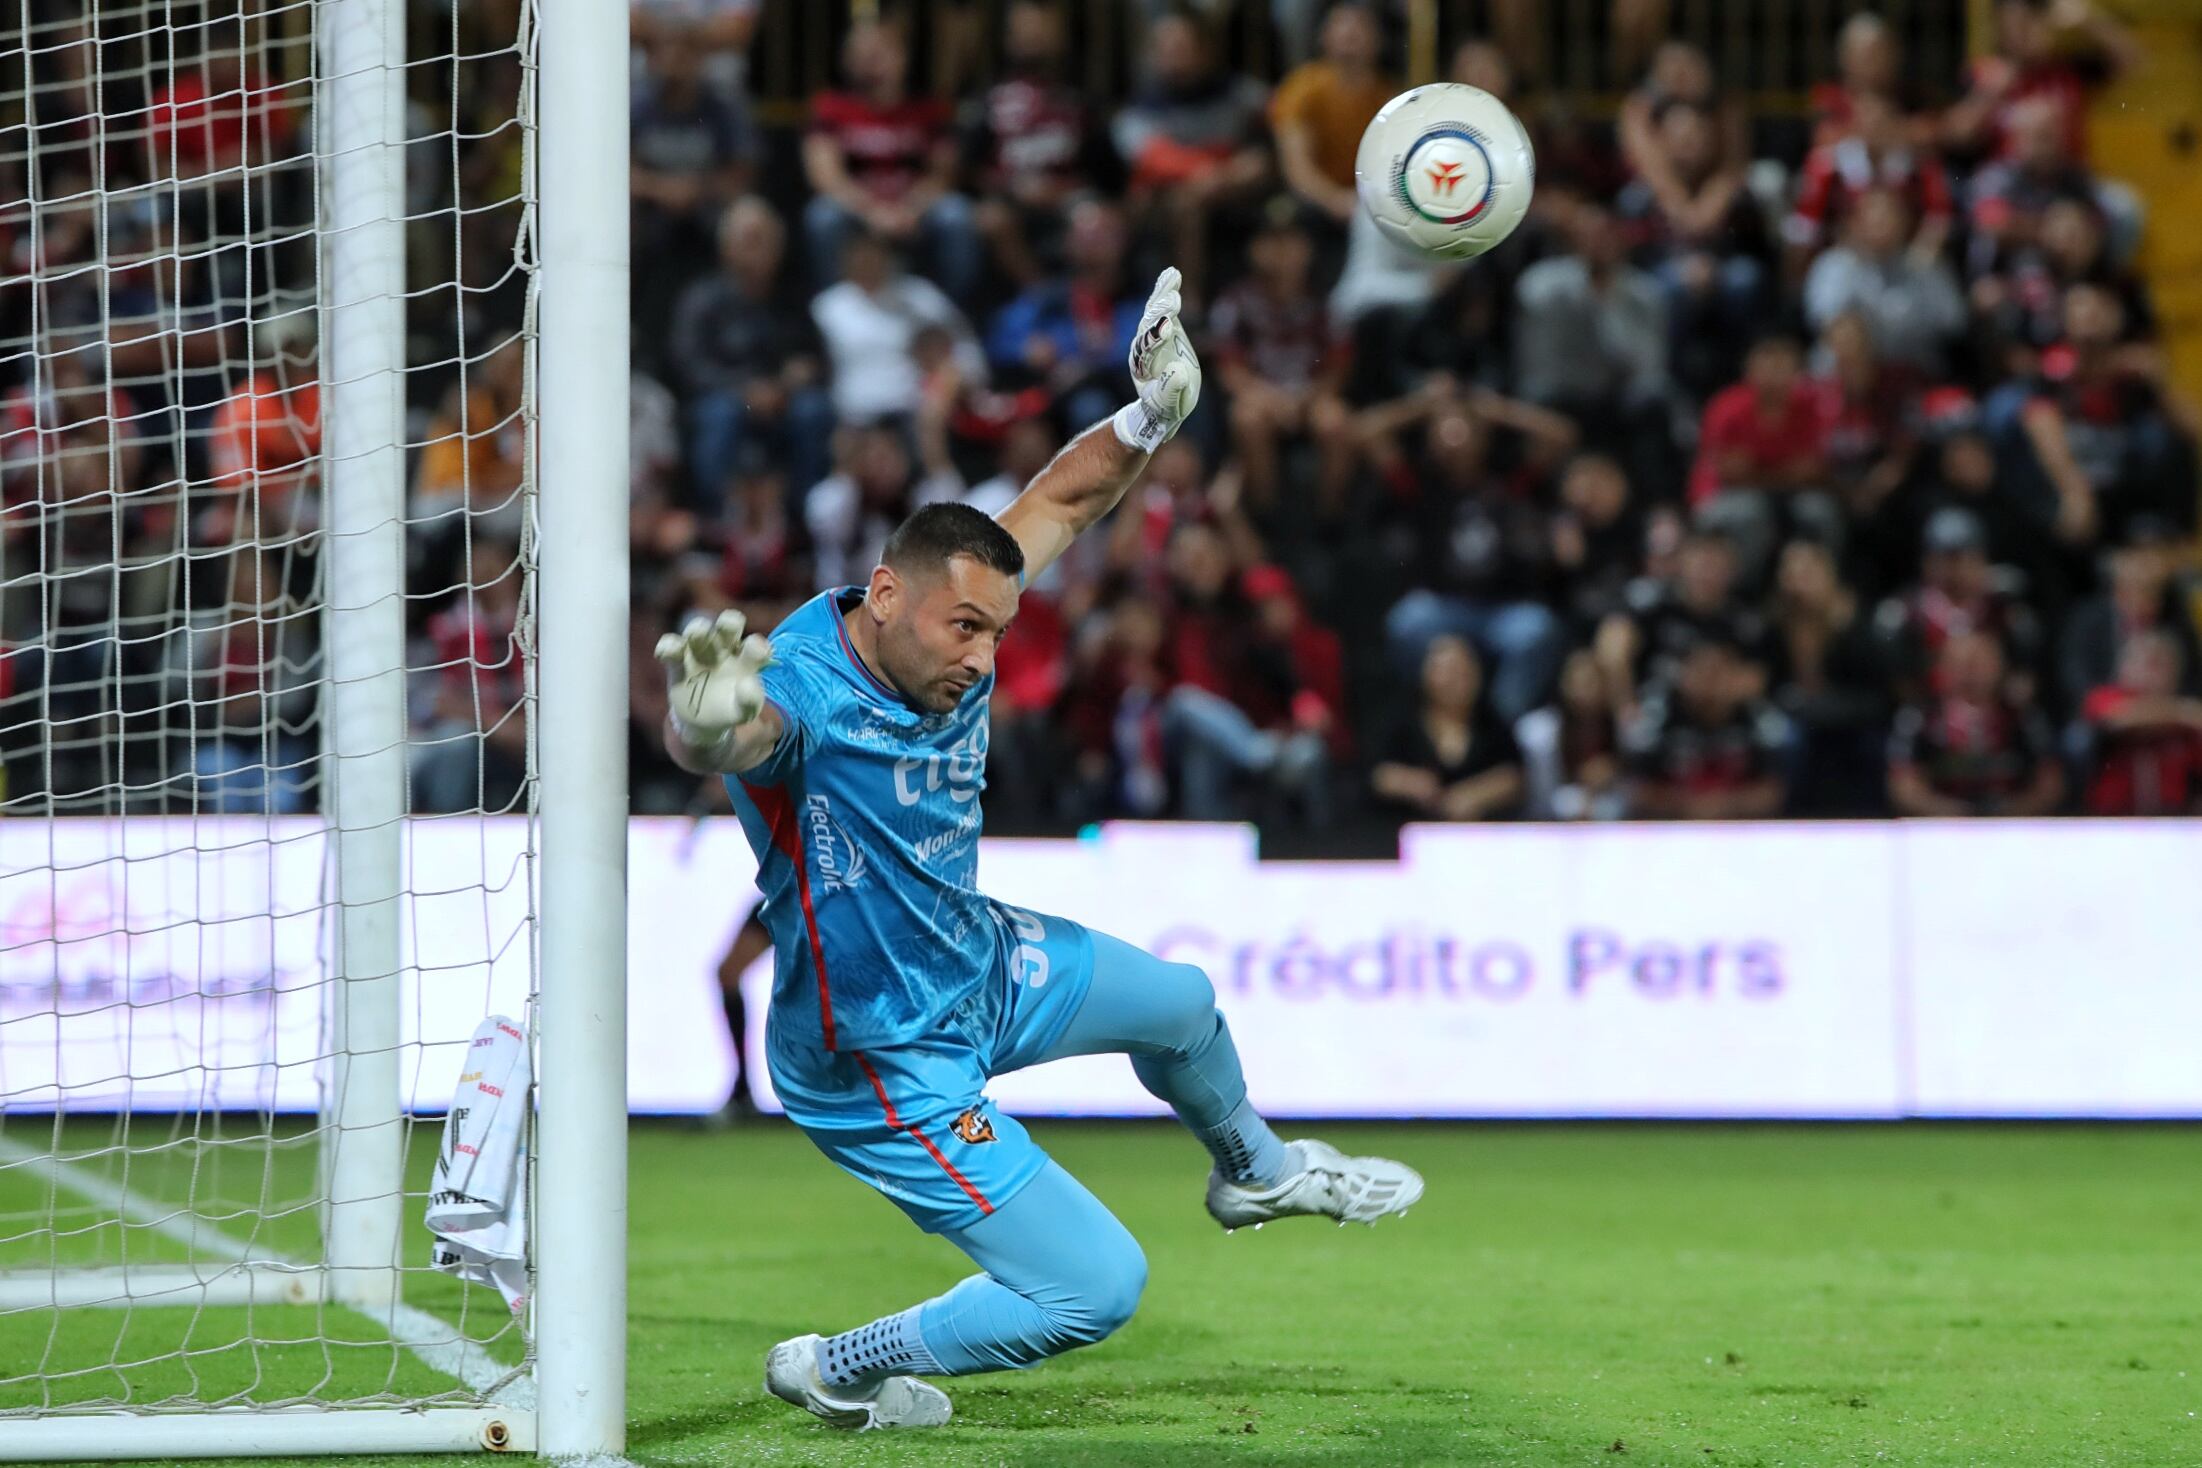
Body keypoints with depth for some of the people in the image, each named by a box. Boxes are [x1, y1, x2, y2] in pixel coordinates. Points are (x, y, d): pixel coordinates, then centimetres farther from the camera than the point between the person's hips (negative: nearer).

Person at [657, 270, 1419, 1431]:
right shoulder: (803, 691, -37)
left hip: (978, 967, 9)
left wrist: (1151, 411, -12)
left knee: (1177, 1004, 31)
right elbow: (725, 738, -61)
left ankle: (1254, 1170, 66)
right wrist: (706, 722, -84)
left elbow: (1058, 505, 2)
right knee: (1098, 1288, -7)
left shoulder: (951, 627, -13)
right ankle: (835, 1370, 14)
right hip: (889, 1065, -9)